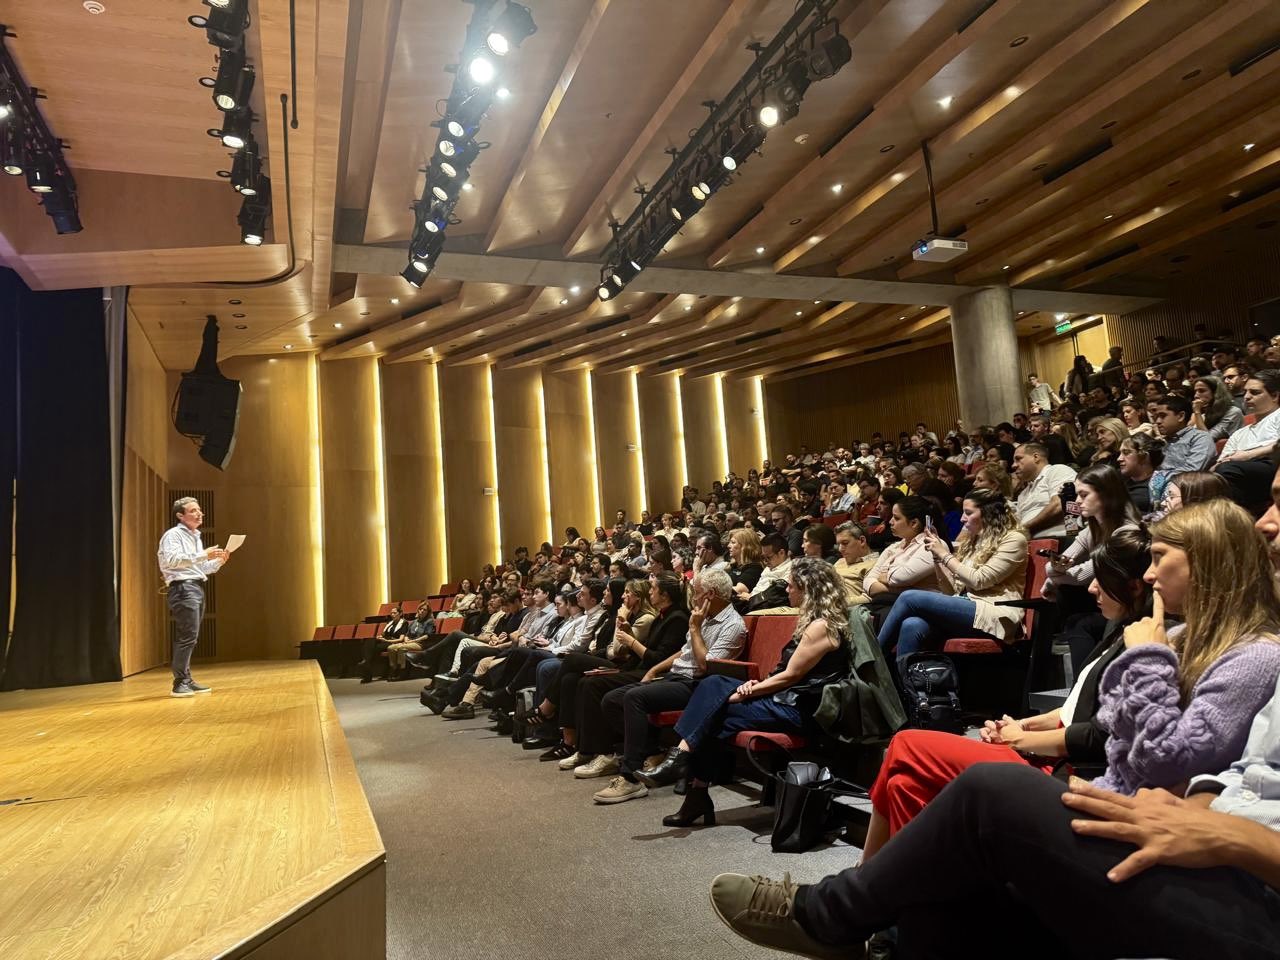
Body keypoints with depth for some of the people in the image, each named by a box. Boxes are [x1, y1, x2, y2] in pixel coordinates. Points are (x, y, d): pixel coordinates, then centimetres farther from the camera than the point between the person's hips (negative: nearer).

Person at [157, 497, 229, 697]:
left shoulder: (195, 537, 23)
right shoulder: (173, 534, -5)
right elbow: (171, 560, -22)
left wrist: (219, 561, 9)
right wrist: (203, 555, -24)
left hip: (196, 588, 9)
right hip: (182, 588, -9)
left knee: (186, 637, 10)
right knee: (188, 636, -14)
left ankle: (186, 681, 14)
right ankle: (179, 683, -10)